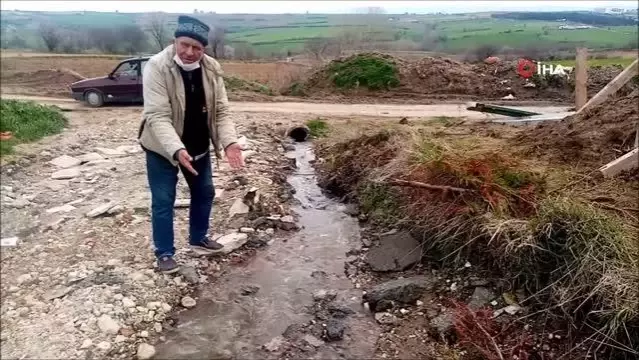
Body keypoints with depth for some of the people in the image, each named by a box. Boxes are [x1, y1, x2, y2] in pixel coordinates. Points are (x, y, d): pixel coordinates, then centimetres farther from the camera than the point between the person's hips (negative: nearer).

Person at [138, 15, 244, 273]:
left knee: (204, 192, 16)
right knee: (163, 201, 4)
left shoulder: (212, 69, -9)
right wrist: (177, 150, -44)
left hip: (198, 146, 5)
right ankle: (164, 253, 20)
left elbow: (221, 111, -7)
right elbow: (157, 116, -31)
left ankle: (198, 239, 37)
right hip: (162, 148, -5)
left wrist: (229, 141, -25)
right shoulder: (157, 66, -24)